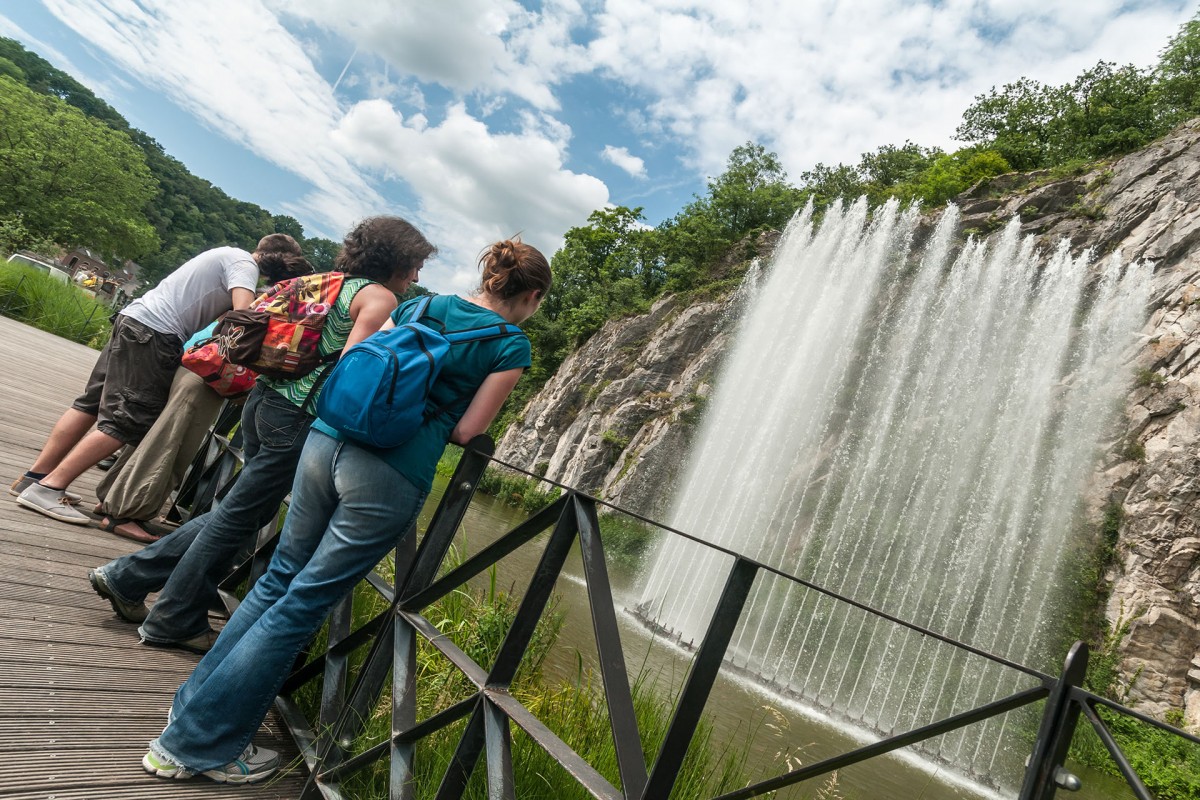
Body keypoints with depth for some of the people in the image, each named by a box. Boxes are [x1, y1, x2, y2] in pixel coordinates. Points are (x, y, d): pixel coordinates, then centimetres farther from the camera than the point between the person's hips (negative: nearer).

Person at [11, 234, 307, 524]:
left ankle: (35, 477, 18)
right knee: (128, 421, -8)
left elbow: (228, 311, 16)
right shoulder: (245, 264, -8)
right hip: (156, 335, -10)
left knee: (92, 404, 13)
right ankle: (49, 488, -8)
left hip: (134, 318, 10)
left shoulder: (228, 254, 21)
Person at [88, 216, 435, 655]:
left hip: (267, 397, 9)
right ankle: (176, 622, 22)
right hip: (296, 417, -9)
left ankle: (128, 576, 28)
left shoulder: (338, 284, 17)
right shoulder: (381, 298, -10)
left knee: (239, 512, 20)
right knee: (240, 516, 5)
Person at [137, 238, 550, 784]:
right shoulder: (512, 348, 1)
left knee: (280, 579, 21)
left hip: (327, 438, 6)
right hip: (390, 477, -6)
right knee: (303, 603, 7)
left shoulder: (422, 305, 16)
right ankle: (199, 745, 19)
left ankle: (197, 701, 36)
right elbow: (465, 432, -1)